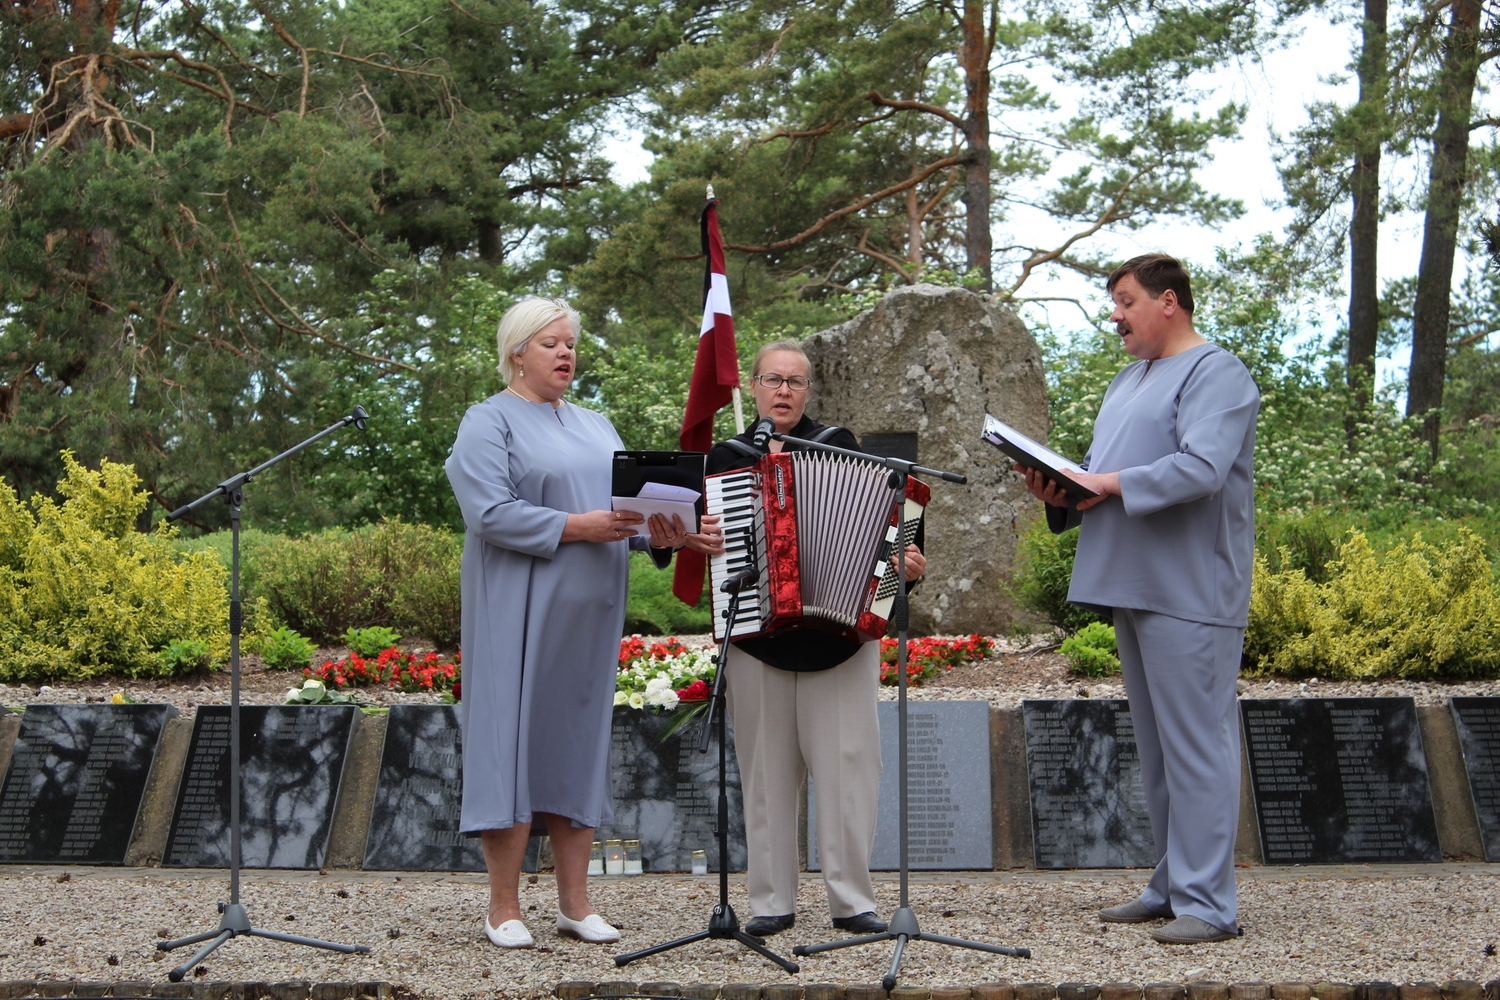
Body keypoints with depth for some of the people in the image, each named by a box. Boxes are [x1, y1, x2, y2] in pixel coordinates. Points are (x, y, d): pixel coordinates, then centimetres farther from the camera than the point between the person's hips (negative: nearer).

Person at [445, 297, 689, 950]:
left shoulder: (595, 427, 19)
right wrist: (578, 527, -21)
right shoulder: (490, 423, -2)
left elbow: (630, 503, 14)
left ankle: (575, 904, 12)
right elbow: (492, 514, -15)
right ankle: (503, 909, 2)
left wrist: (658, 533, -7)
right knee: (515, 745, -5)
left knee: (577, 745, 7)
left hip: (588, 614, 6)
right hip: (520, 612, -6)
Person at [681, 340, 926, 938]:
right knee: (768, 769, 2)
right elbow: (688, 526, 13)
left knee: (847, 765, -4)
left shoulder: (840, 447, 11)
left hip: (840, 633, -1)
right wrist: (691, 537, -9)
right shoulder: (726, 457, 13)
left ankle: (851, 899, 2)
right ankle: (772, 901, 9)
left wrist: (904, 565, -10)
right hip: (757, 637, 1)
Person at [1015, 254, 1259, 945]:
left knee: (1195, 744, -8)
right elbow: (1099, 472, 23)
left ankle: (1206, 902, -5)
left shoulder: (1216, 374, -8)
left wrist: (1111, 482, -17)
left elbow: (1201, 468, -22)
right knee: (1157, 747, 13)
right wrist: (1060, 492, 3)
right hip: (1132, 589, 9)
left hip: (1190, 595, -9)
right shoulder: (1129, 378, 22)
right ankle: (1172, 886, 21)